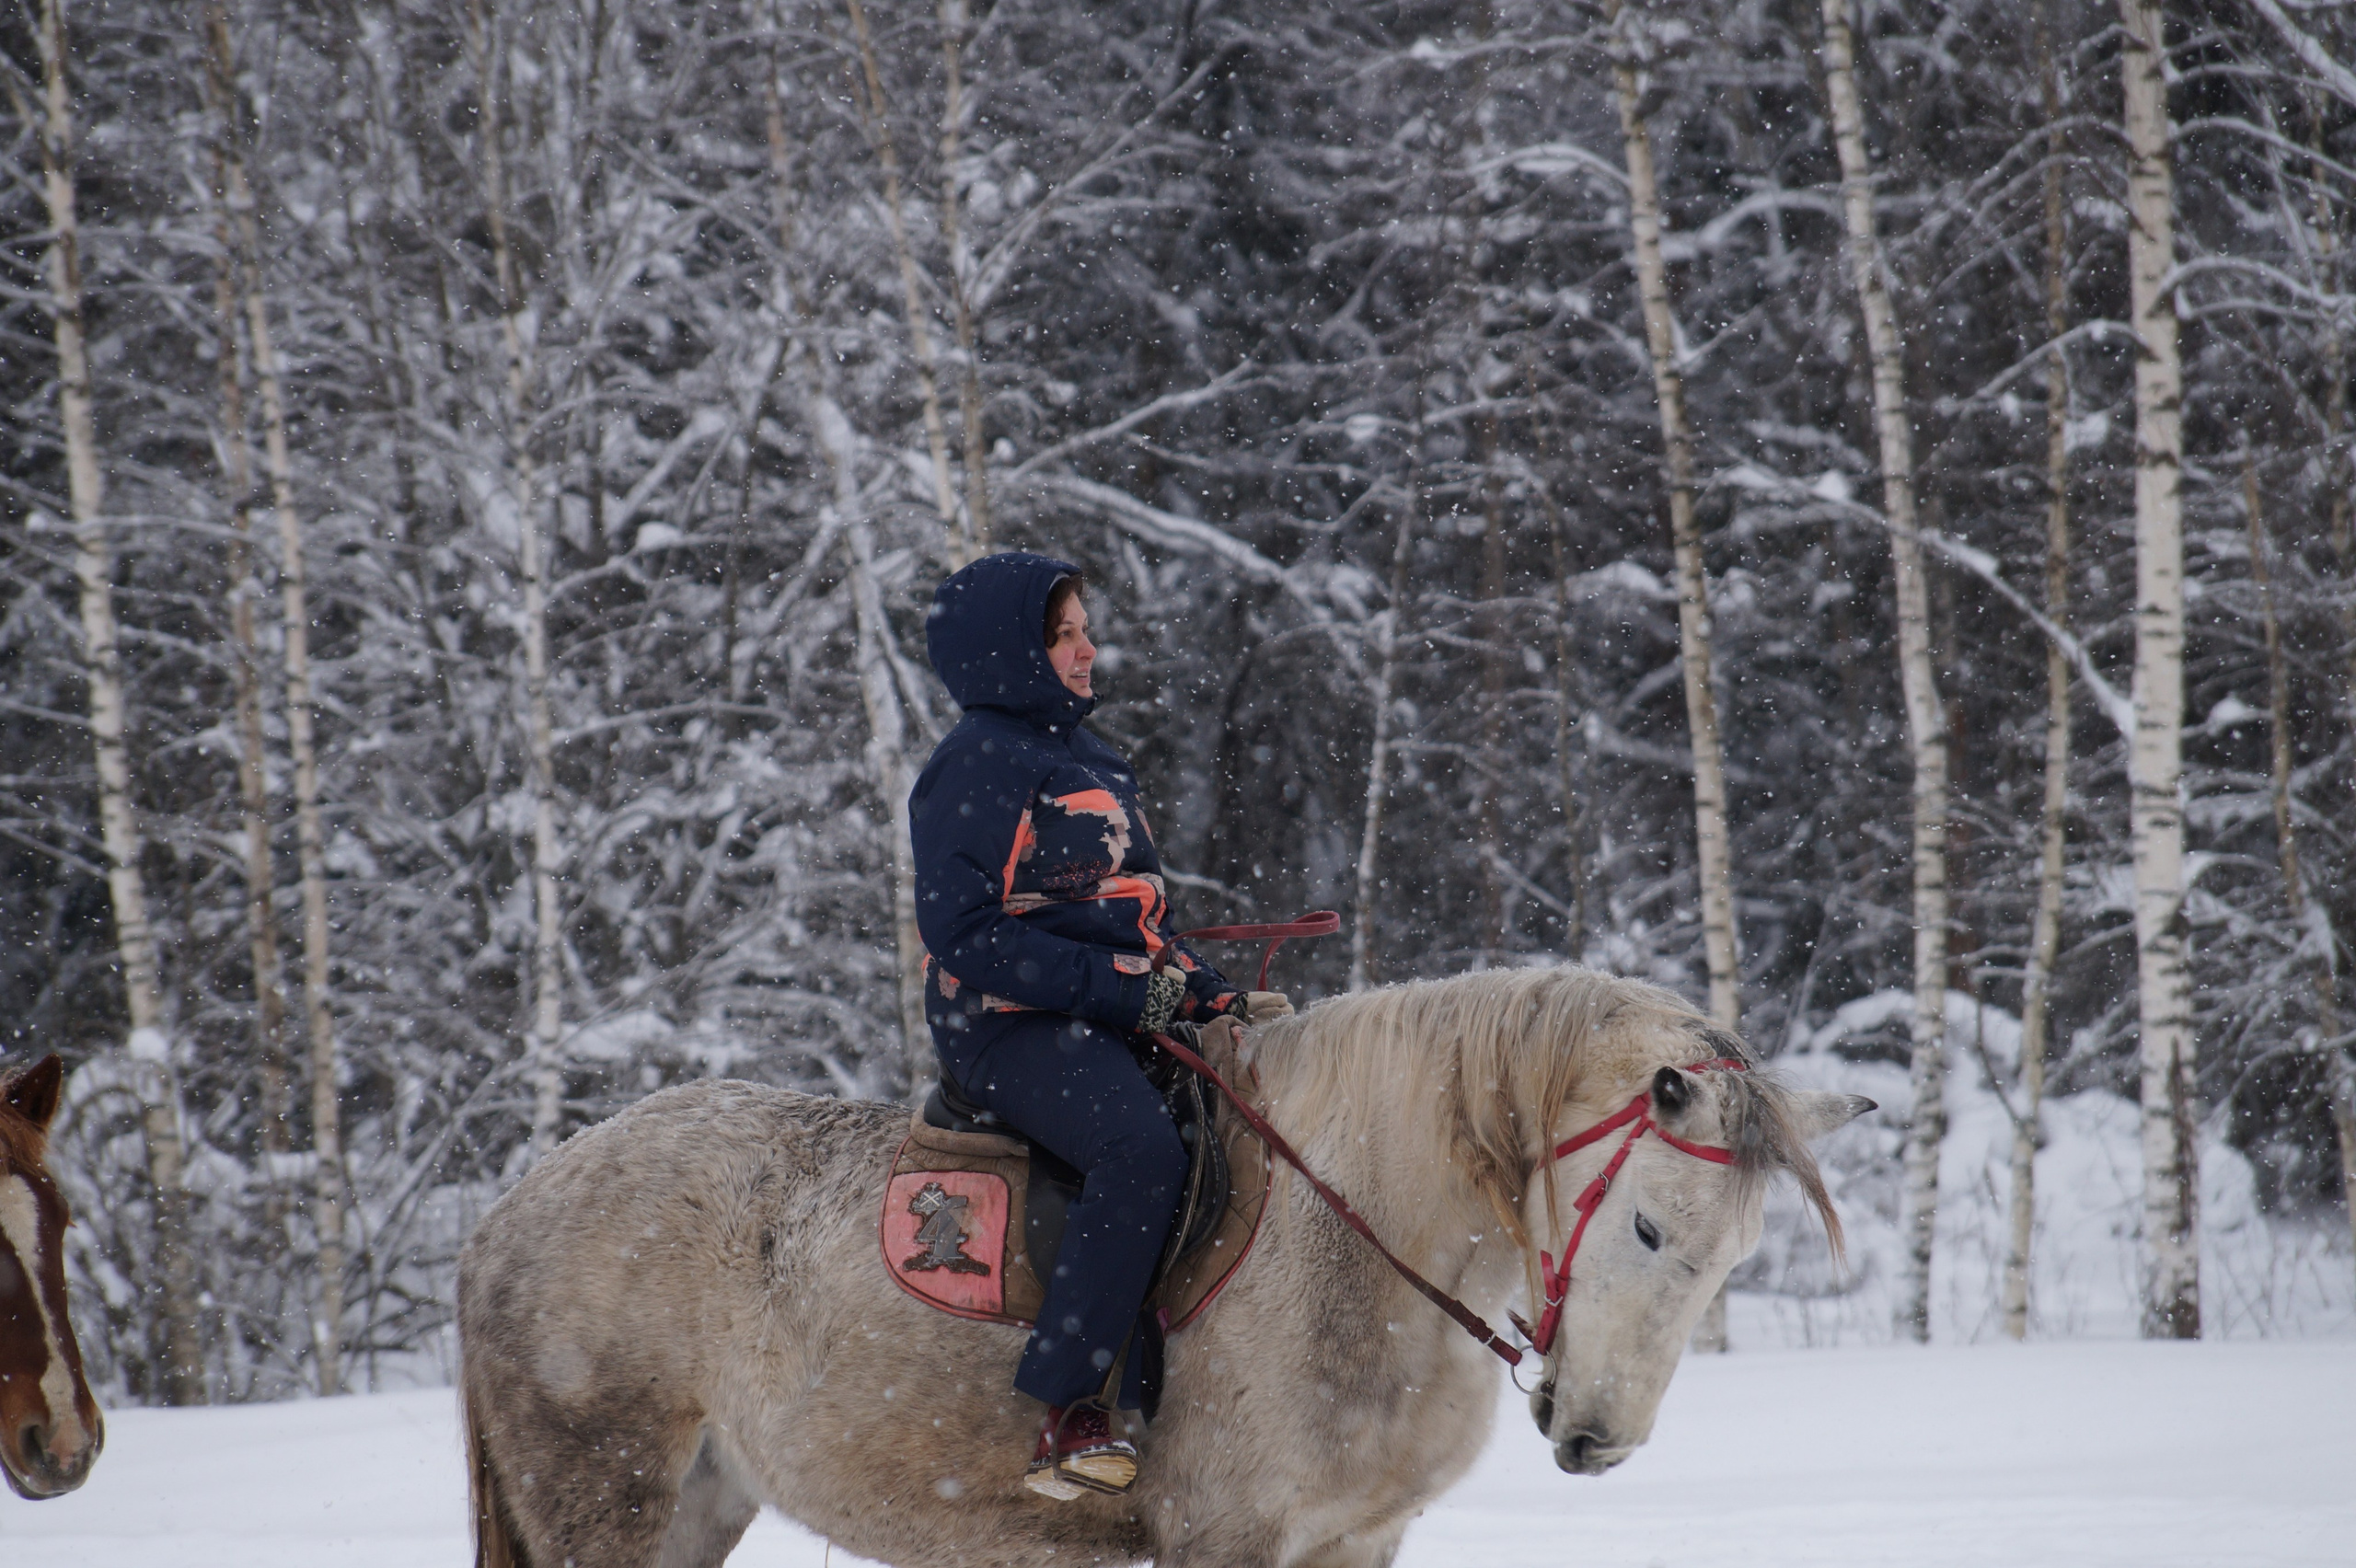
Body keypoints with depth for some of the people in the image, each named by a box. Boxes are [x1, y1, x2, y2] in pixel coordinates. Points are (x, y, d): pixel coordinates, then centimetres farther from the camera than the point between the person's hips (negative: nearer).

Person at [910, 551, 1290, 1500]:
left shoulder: (1091, 762, 24)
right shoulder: (978, 764, -5)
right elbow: (963, 931, -14)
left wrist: (1214, 997, 10)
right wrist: (1116, 989, -18)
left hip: (1121, 1020, 9)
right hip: (1013, 1029, -9)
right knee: (1143, 1153, -34)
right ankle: (1070, 1418, -32)